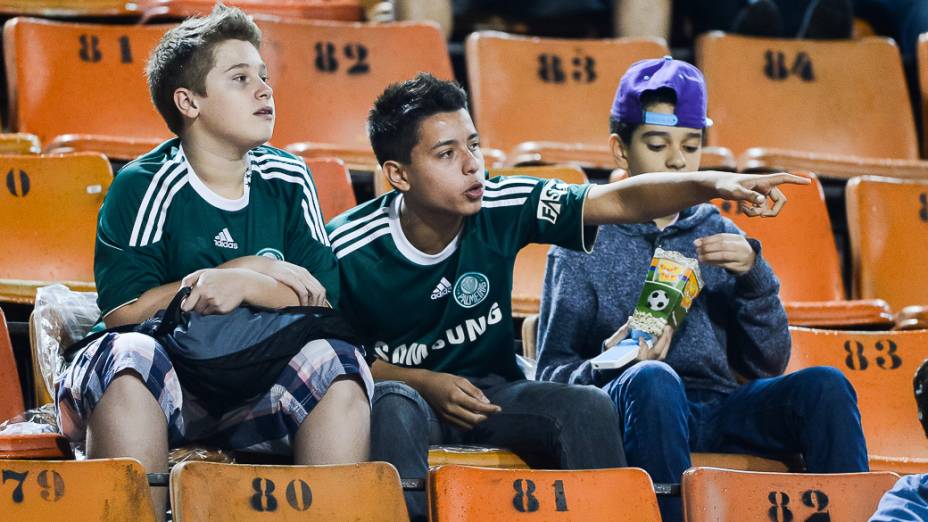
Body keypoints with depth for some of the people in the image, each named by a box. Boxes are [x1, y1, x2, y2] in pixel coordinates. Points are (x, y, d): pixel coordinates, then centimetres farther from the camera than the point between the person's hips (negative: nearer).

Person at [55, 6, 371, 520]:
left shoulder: (288, 180, 8)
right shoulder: (144, 186, -4)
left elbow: (321, 303, 2)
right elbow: (121, 313, -13)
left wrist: (244, 286, -19)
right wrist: (251, 269, -10)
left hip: (259, 395, 3)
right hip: (162, 396, -3)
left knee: (336, 360, -25)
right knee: (127, 354, -35)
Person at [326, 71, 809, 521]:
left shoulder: (503, 208, -11)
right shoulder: (348, 246, -15)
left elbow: (620, 201, -17)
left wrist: (713, 184, -33)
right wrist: (425, 383, -19)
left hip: (491, 392, 3)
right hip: (400, 390, -3)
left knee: (588, 407, -23)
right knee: (395, 405, -37)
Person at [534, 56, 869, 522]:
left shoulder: (718, 236, 20)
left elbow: (768, 365, 15)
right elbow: (550, 374, 2)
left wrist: (753, 275, -1)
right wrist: (608, 365, -20)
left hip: (719, 408, 4)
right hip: (639, 410, -3)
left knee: (824, 385, -23)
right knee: (652, 377, -37)